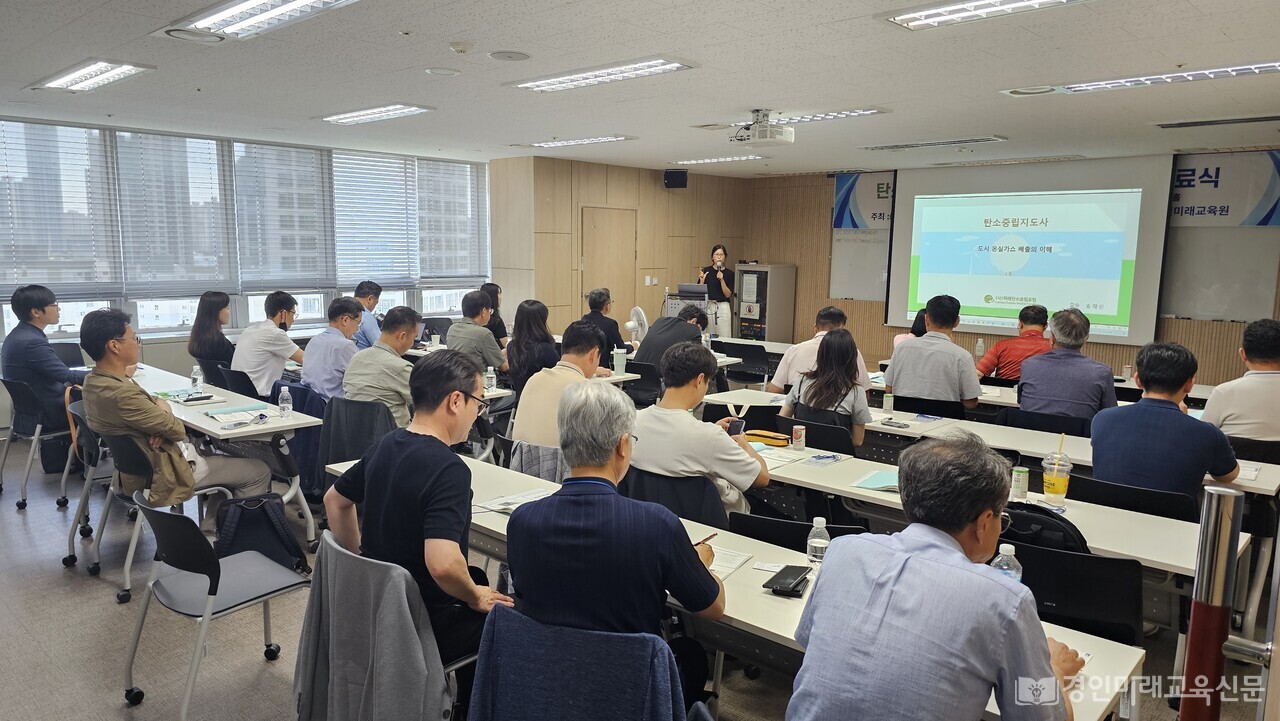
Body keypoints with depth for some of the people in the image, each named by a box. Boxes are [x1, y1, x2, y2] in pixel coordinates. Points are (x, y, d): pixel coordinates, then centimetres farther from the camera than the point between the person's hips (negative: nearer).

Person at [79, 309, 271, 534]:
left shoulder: (94, 381, -1)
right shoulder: (120, 393, -32)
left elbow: (155, 403, 9)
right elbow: (178, 430, -21)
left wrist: (162, 412, -13)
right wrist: (167, 417, -1)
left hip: (136, 467, 10)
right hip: (162, 476, -10)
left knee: (227, 459, 25)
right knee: (259, 472, -1)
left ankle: (209, 531, 24)